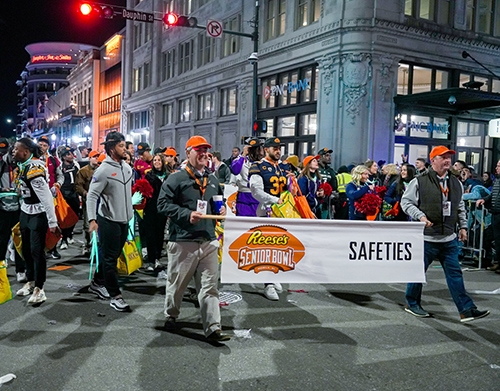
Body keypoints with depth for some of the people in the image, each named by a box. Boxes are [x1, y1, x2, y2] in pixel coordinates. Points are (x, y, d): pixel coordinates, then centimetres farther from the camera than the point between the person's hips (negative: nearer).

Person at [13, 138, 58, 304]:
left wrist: (52, 222, -26)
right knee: (26, 249, 16)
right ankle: (30, 281, 33)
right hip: (25, 212, 9)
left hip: (38, 215, -9)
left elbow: (46, 197, -27)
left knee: (37, 251, -2)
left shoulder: (34, 169, -25)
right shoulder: (22, 165, 3)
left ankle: (39, 288, 11)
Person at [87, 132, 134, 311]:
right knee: (110, 257, 0)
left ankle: (97, 283, 35)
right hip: (109, 220, -8)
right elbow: (92, 195, -17)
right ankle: (115, 296, 7)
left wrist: (130, 212, 17)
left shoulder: (127, 167, 7)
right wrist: (92, 219, -27)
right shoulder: (104, 170, -15)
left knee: (113, 254, 17)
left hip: (124, 219, 8)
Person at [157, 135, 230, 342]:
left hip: (209, 240, 5)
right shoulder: (176, 178, -4)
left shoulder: (213, 181, 15)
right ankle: (171, 315, 35)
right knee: (177, 282, 12)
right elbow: (163, 203, -11)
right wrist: (187, 214, -19)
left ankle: (213, 328, 4)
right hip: (183, 240, -4)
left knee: (209, 286, 2)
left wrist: (222, 209, 5)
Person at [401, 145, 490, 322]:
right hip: (426, 237, -5)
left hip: (449, 238, 5)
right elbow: (406, 201, -5)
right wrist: (420, 216, -17)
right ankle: (412, 303, 24)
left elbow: (460, 207, 21)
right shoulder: (419, 182, -8)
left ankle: (466, 310, 11)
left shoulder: (456, 183, 12)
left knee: (455, 274, 7)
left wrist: (463, 226, 14)